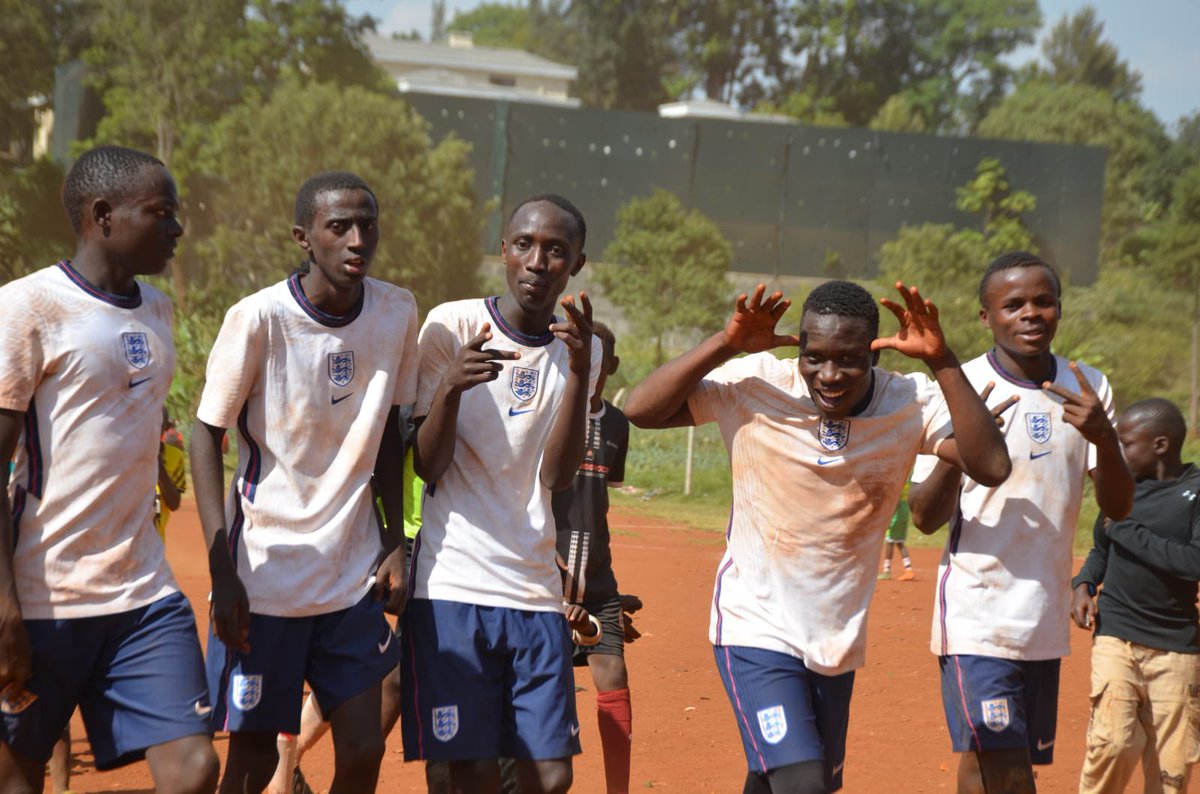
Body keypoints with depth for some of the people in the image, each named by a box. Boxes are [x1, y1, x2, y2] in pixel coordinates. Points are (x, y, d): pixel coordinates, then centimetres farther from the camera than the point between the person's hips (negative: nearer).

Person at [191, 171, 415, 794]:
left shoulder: (398, 313, 0)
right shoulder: (259, 317, -14)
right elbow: (206, 436, -8)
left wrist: (396, 544, 6)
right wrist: (222, 572, -14)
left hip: (355, 574, 4)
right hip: (265, 575, -4)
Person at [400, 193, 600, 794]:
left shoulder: (581, 350, 8)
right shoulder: (451, 325, -2)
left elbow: (556, 476, -5)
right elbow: (427, 467, -5)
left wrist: (580, 371, -16)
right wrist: (451, 388, -23)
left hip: (536, 593, 4)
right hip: (452, 585, -3)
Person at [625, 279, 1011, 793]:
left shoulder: (909, 403, -9)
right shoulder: (757, 388, -13)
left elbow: (991, 466, -22)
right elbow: (640, 411, -17)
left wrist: (943, 364, -27)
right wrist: (724, 344, -26)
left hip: (837, 643, 4)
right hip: (756, 629, -4)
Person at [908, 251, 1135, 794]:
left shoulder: (1088, 388, 5)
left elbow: (1118, 507, 1)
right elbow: (926, 519, -10)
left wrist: (1104, 437, -19)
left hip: (1048, 620, 5)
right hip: (977, 618, -5)